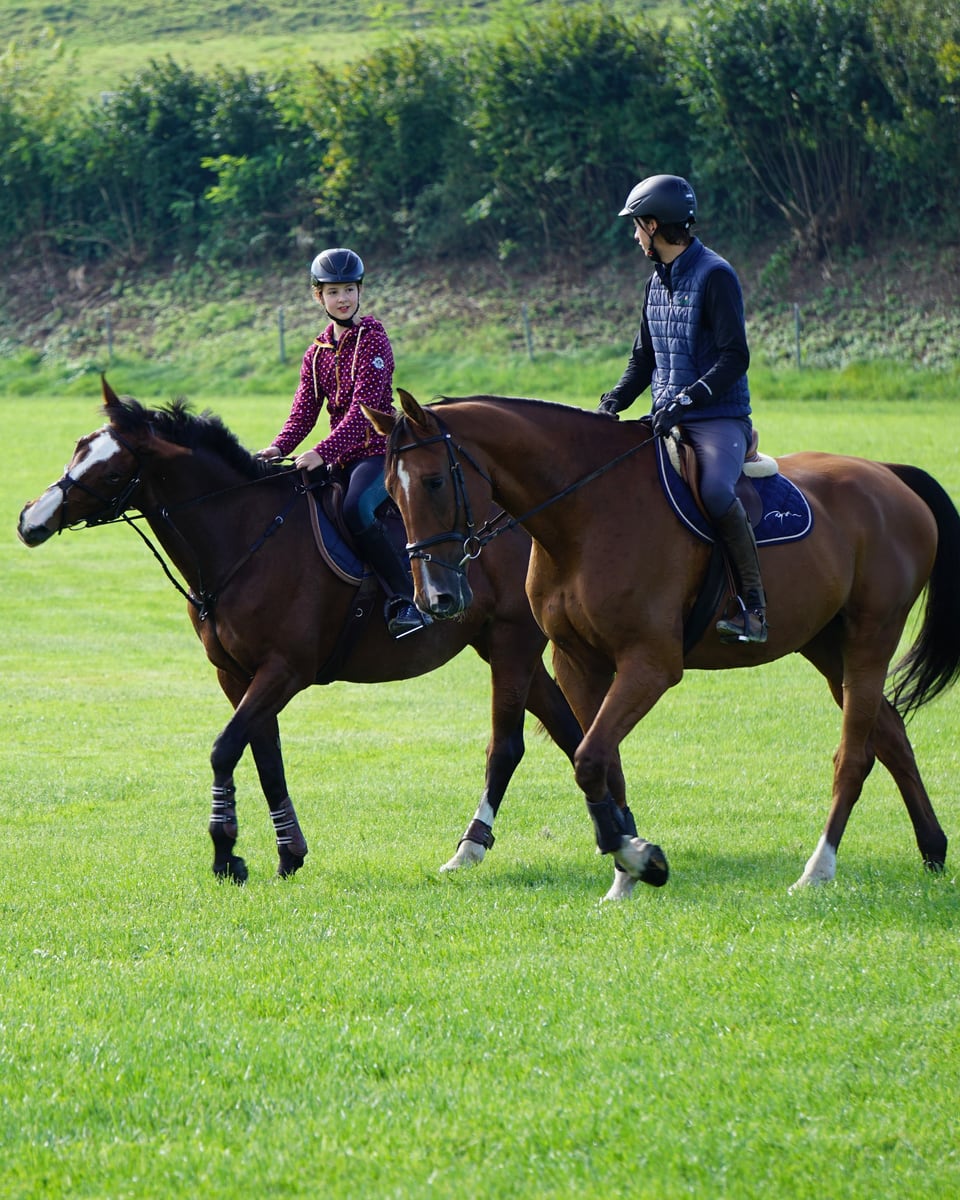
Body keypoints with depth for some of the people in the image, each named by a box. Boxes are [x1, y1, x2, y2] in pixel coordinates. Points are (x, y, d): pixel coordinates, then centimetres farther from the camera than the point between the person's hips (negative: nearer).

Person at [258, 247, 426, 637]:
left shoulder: (373, 340, -8)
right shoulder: (317, 353, 13)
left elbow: (363, 408, -18)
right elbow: (304, 412, 7)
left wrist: (324, 451, -29)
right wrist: (279, 447, -14)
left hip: (378, 452, -8)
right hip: (342, 460, 8)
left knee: (355, 509, -33)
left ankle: (406, 600, -31)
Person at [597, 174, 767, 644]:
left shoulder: (715, 276, -9)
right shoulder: (658, 281, 16)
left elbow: (734, 358, -16)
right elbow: (644, 358, 21)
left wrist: (687, 399, -26)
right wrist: (613, 402, 4)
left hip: (719, 419, -9)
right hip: (668, 422, 9)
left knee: (716, 490, -34)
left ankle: (754, 606, -29)